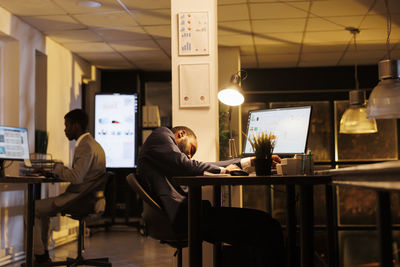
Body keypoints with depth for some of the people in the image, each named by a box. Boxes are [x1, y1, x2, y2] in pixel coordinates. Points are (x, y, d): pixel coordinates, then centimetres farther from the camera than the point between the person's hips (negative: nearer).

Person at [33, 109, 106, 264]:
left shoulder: (85, 147, -19)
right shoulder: (92, 143, 15)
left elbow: (76, 177, -28)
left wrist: (58, 167, -11)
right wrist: (52, 172, 12)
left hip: (80, 199, -11)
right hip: (88, 197, 11)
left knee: (33, 208, -3)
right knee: (41, 207, 22)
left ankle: (40, 256, 5)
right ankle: (43, 254, 23)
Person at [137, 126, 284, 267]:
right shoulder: (161, 134, 6)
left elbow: (205, 167, 30)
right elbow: (184, 166, -9)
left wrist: (250, 161, 28)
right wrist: (223, 170, 5)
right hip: (180, 213, -10)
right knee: (265, 225, -17)